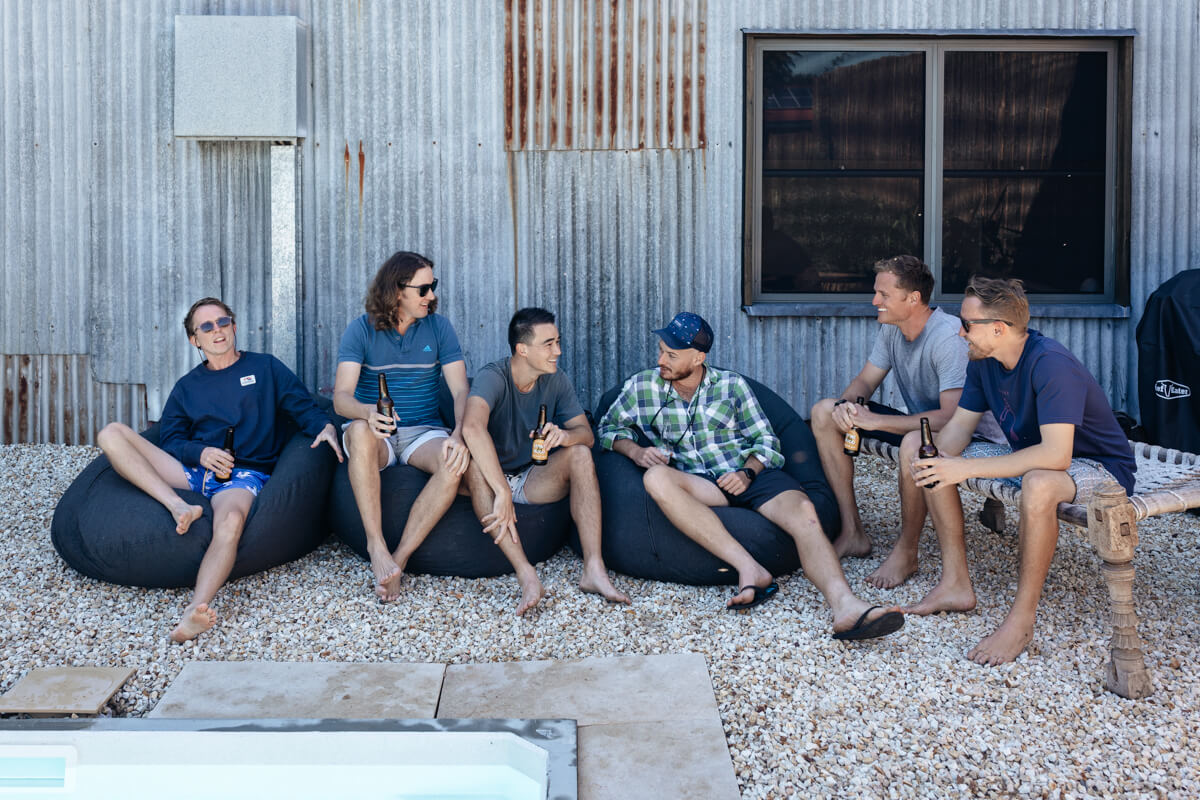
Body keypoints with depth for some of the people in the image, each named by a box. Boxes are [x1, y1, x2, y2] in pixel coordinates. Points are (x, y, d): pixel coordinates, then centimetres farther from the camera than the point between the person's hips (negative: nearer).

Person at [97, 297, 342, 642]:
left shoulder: (265, 367, 18)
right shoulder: (187, 386, 24)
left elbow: (303, 407, 9)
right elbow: (169, 437, 15)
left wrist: (325, 426, -15)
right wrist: (199, 453, -8)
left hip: (245, 473, -4)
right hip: (194, 469, 4)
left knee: (230, 521, -40)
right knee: (112, 433, -15)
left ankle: (197, 608, -59)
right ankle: (177, 505, -32)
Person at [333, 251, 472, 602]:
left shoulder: (438, 327, 2)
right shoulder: (361, 329, -4)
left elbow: (461, 391, -5)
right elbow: (341, 397, -14)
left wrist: (459, 434, -26)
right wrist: (368, 412, -39)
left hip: (423, 432, 2)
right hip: (377, 433, -1)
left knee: (457, 460, -32)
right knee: (360, 431, -38)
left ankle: (399, 558, -26)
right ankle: (377, 547, -34)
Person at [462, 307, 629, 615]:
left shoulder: (557, 382, -2)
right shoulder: (493, 378, -21)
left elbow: (586, 433, -6)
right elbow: (472, 427, -40)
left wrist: (564, 435, -32)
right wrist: (502, 493, -47)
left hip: (534, 481, 4)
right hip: (490, 479, -4)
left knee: (580, 453, -22)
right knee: (474, 461, -36)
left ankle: (593, 568, -31)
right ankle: (526, 575, -45)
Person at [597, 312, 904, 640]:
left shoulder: (731, 385, 12)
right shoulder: (641, 387, 12)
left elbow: (765, 440, 12)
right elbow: (608, 428, 18)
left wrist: (748, 472, -9)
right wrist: (635, 451, -4)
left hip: (749, 475, 0)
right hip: (697, 485, 0)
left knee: (802, 511, -31)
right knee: (656, 478, -35)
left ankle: (845, 606, -52)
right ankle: (749, 569, -39)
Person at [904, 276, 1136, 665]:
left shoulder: (1051, 364, -31)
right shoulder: (983, 361, -5)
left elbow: (1056, 455, -39)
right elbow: (958, 426, 1)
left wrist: (965, 468, -40)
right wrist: (933, 458, -22)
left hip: (1099, 468, -9)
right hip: (1029, 457, 9)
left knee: (1038, 484, -44)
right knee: (917, 447, -1)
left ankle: (1022, 619, -26)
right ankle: (956, 584, -1)